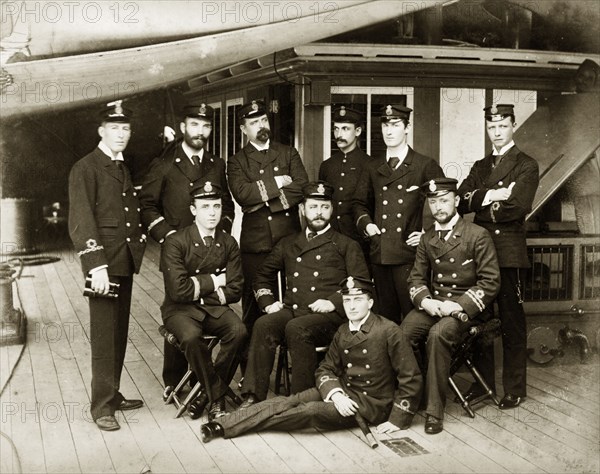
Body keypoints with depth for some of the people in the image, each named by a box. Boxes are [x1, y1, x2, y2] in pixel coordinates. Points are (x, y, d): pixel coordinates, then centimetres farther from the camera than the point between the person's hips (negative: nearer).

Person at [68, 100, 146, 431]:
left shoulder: (124, 168, 19)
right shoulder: (85, 169, -6)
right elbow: (80, 221, -14)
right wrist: (96, 266, -21)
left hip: (126, 260, 8)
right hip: (103, 261, -7)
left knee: (120, 331, 11)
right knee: (104, 334, -6)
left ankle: (113, 394, 21)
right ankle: (102, 406, 0)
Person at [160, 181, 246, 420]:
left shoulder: (229, 243, 4)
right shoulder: (175, 243, -10)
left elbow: (234, 290, 0)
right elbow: (178, 290, -19)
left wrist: (199, 287, -9)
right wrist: (214, 281, -9)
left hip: (215, 309, 3)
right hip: (180, 310, -3)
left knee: (238, 330, -28)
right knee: (191, 336, -36)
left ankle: (208, 392, -10)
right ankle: (217, 396, -14)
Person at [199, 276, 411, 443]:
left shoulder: (389, 331, -12)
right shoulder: (342, 332, 9)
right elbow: (325, 369, 6)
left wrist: (396, 418, -18)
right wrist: (335, 394, -17)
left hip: (373, 402, -6)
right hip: (343, 391, 6)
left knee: (312, 410, -27)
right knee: (288, 401, -17)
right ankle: (222, 425, -25)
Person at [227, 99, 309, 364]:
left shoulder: (289, 153, 12)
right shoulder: (237, 162, 8)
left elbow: (301, 188, -4)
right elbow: (242, 193, -11)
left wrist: (264, 199, -9)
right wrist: (276, 182, -9)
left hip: (290, 239, 1)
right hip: (256, 243, -1)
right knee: (254, 306, 2)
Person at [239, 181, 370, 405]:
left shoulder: (346, 245, 15)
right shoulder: (288, 244, 27)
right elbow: (263, 275, 34)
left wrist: (334, 302, -10)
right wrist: (267, 301, 14)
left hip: (328, 316, -3)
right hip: (291, 310, 3)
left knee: (296, 328, -36)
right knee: (263, 325, -30)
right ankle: (253, 398, -33)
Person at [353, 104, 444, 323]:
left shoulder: (426, 166, 4)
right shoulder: (372, 168, 15)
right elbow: (361, 203, 24)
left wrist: (428, 233, -4)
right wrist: (366, 224, 5)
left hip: (410, 255, -4)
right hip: (379, 254, 4)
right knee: (386, 314, 8)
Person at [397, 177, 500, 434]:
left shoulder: (478, 235, -3)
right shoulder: (426, 239, 14)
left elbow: (490, 281, -6)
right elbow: (416, 278, 14)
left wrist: (460, 305, -19)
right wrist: (425, 300, -9)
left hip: (467, 307, -4)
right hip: (432, 304, 5)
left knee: (438, 334, -34)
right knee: (402, 332, -25)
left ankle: (434, 411, -25)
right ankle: (408, 399, -17)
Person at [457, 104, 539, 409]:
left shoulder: (526, 166, 2)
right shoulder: (480, 167, 19)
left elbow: (519, 207, -14)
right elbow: (461, 201, 3)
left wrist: (480, 204, -4)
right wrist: (490, 195, -13)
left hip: (509, 251, -5)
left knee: (511, 320, 0)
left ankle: (515, 388, 8)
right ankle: (483, 381, 19)